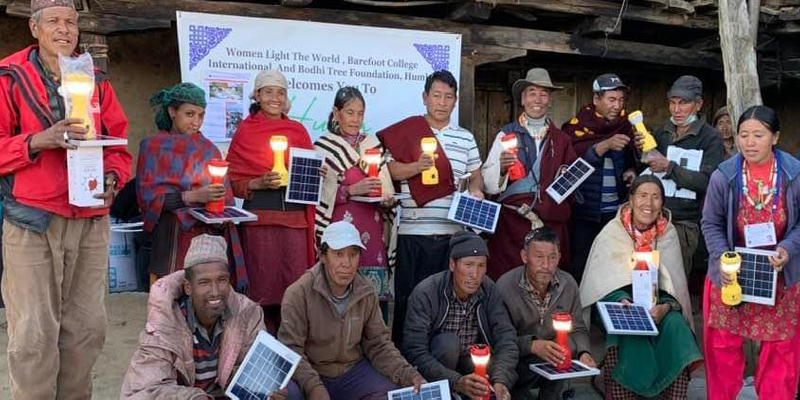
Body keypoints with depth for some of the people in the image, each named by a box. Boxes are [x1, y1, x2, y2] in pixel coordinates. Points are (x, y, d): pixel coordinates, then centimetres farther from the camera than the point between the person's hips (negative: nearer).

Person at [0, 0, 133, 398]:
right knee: (34, 333, -4)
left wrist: (112, 178, -4)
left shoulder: (96, 81, 14)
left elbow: (117, 145, 15)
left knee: (87, 327, 7)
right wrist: (38, 141, -17)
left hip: (91, 221, 4)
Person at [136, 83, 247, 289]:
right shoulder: (153, 146, 8)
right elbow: (148, 195, -5)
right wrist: (193, 196, -17)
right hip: (174, 235, -3)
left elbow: (224, 195, 17)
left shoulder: (209, 149, 19)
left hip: (211, 234, 3)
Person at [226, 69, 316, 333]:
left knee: (294, 285, -1)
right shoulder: (245, 131, 6)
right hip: (259, 216, -2)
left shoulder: (298, 131, 14)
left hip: (295, 215, 2)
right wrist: (260, 183, -11)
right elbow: (233, 182, 5)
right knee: (262, 286, -2)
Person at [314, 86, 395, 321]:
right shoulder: (323, 146, 5)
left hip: (373, 230, 3)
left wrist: (387, 200, -3)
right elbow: (320, 194, -3)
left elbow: (386, 188, 17)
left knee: (377, 293, -1)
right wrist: (352, 190, -14)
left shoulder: (373, 144, 16)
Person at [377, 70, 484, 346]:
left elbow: (475, 175, 19)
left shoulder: (465, 138, 14)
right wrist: (417, 166, -16)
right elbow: (390, 169, -1)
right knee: (408, 295, 2)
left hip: (453, 230, 3)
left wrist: (476, 191, -1)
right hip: (413, 230, -3)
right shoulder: (406, 131, 3)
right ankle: (402, 348, 14)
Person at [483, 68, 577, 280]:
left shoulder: (561, 139, 14)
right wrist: (500, 167, -19)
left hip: (552, 224, 3)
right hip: (512, 222, -2)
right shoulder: (507, 134, 5)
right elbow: (488, 184, -1)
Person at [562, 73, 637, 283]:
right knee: (580, 266, -1)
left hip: (616, 212, 3)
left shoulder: (626, 126, 9)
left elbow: (633, 160, 22)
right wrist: (607, 144, -31)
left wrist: (631, 171, 0)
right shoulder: (578, 125, -3)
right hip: (584, 212, -3)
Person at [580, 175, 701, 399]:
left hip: (658, 303, 2)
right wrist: (621, 301, -27)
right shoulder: (612, 232, -2)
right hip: (618, 300, -2)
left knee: (675, 325, -29)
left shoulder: (668, 233, 4)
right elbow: (603, 280, -7)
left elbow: (674, 282, 2)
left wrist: (666, 306, -20)